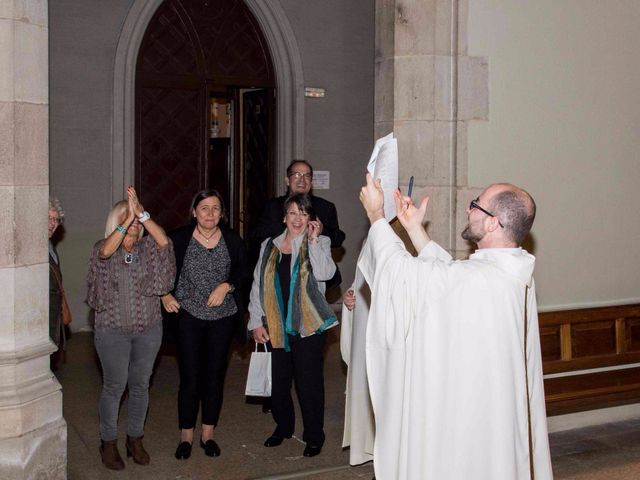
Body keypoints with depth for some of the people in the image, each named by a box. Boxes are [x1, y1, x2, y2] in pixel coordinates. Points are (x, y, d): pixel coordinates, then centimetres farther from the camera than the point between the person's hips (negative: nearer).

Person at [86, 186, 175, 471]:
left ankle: (135, 439, 27)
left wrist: (141, 213, -27)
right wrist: (128, 216, -31)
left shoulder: (147, 249, 3)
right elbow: (106, 250, -28)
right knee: (114, 386, 4)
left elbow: (164, 241, -19)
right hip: (113, 330, -2)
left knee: (140, 386, 12)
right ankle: (109, 443, 20)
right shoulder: (104, 250, -3)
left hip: (148, 330, 3)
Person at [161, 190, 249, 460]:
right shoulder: (179, 239, -4)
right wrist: (165, 295, -6)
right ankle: (186, 436, 16)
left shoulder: (232, 240, 1)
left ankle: (208, 435, 23)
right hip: (188, 316, -2)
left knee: (214, 377, 9)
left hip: (222, 318, 2)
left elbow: (244, 273, 6)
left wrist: (227, 286, -11)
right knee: (189, 378, 0)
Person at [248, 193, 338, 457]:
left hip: (308, 326, -3)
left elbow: (325, 273, -19)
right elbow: (257, 285, 11)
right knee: (279, 379, 11)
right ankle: (283, 426, 33)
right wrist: (256, 322, 5)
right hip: (276, 327, 3)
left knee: (309, 381, -1)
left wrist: (313, 240, -14)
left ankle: (314, 436, 14)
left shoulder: (319, 243, 2)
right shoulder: (269, 247, 10)